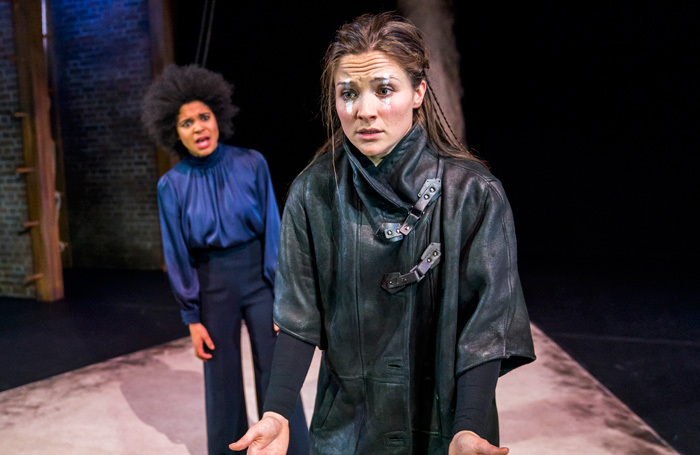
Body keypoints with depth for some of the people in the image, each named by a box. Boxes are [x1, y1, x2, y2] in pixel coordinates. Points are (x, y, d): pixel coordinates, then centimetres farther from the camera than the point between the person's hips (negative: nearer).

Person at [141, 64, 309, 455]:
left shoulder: (251, 163, -8)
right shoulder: (172, 184, -6)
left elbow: (273, 231, -6)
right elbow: (178, 255, -2)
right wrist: (192, 318, -2)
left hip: (260, 275, -1)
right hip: (212, 284, 1)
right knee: (223, 382, 13)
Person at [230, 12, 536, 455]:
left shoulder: (474, 194, -16)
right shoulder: (313, 193, -9)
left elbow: (485, 325, -15)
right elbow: (300, 316, -7)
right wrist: (277, 413, -16)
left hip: (444, 417, -2)